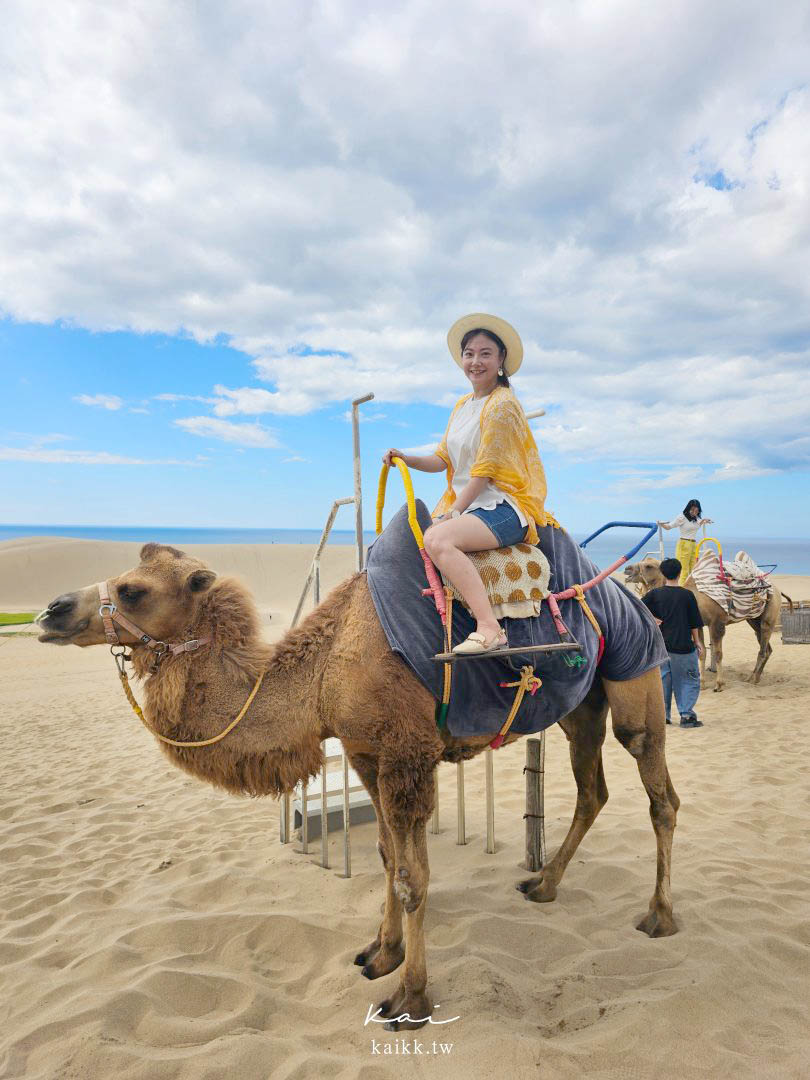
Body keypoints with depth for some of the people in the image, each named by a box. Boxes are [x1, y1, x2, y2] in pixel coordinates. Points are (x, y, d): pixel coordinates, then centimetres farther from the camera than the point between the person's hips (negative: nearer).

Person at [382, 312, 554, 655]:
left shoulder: (503, 404, -8)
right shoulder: (462, 405, 18)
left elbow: (485, 469, -13)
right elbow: (443, 459, 18)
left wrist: (455, 512, -14)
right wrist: (405, 458, 2)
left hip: (504, 506, -9)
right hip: (468, 506, 9)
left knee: (438, 539, -33)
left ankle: (489, 627, -37)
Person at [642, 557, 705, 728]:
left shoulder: (655, 593, -2)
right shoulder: (687, 595, -6)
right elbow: (694, 623, 0)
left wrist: (651, 619, -2)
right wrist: (697, 641, 10)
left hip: (661, 644, 3)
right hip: (682, 645, -3)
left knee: (663, 678, 14)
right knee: (689, 680, 9)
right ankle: (687, 715, 4)